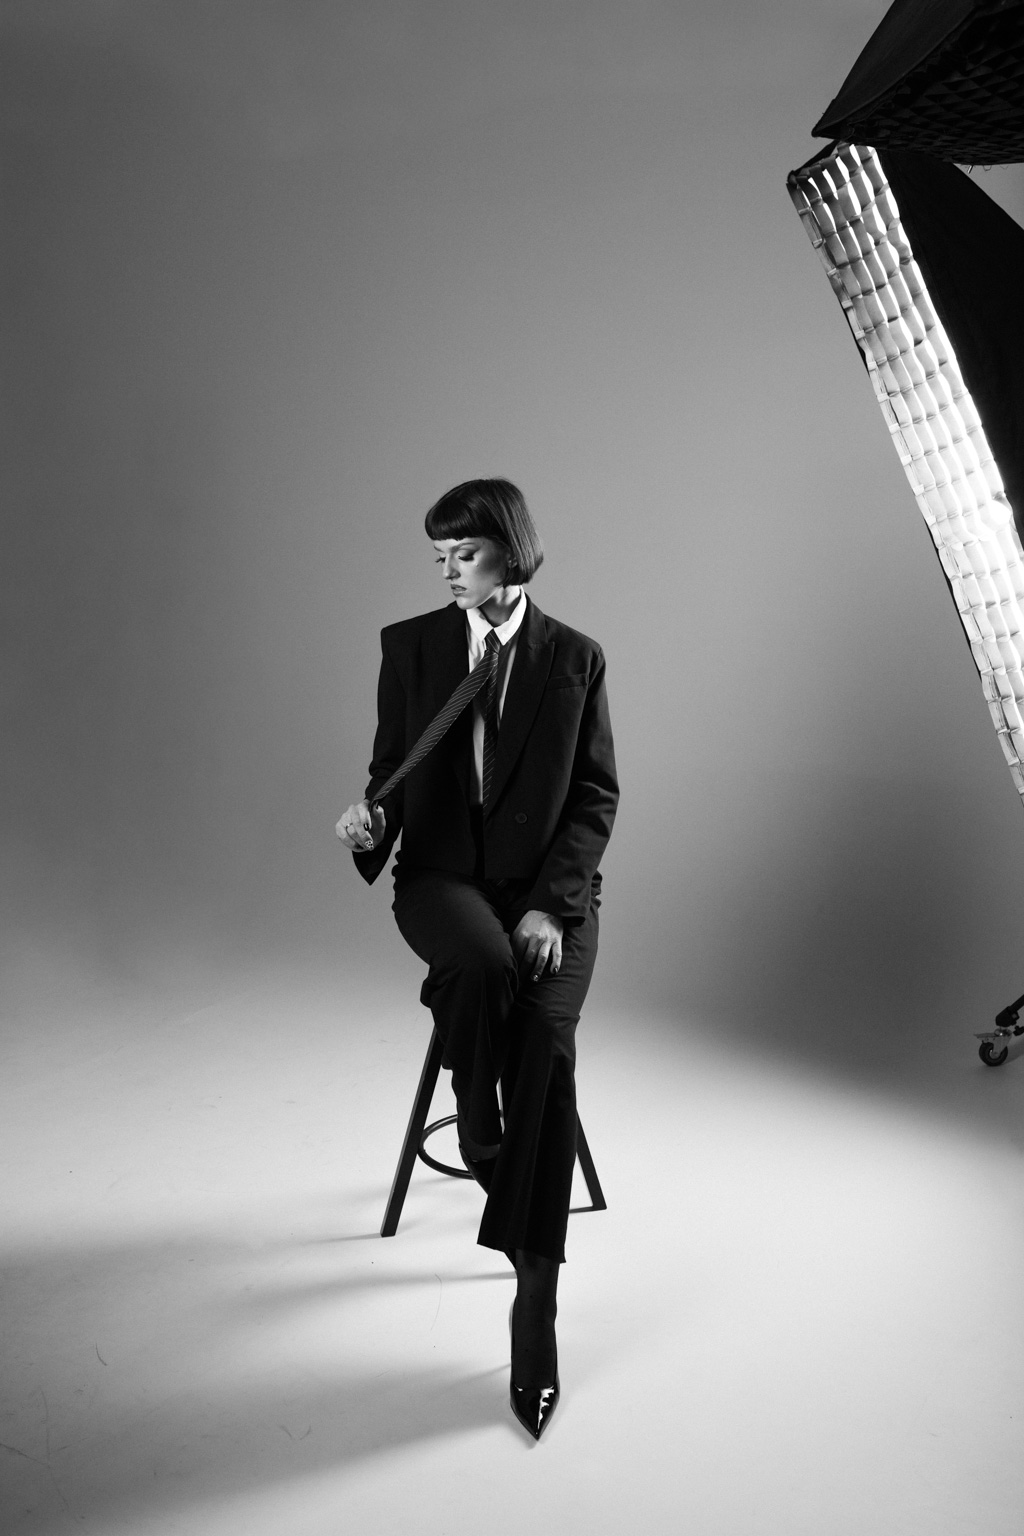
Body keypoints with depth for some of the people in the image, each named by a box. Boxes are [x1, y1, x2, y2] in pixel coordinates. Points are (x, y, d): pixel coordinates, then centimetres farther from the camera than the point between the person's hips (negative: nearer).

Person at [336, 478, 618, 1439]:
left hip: (551, 889, 0)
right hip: (444, 876, 1)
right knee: (480, 963, -36)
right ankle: (481, 1141, -8)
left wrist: (550, 904, -13)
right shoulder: (409, 646, 7)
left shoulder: (574, 658, 3)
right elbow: (392, 770, 10)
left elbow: (596, 796, 1)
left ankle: (535, 1295, -18)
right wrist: (371, 819, -15)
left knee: (546, 1044, -26)